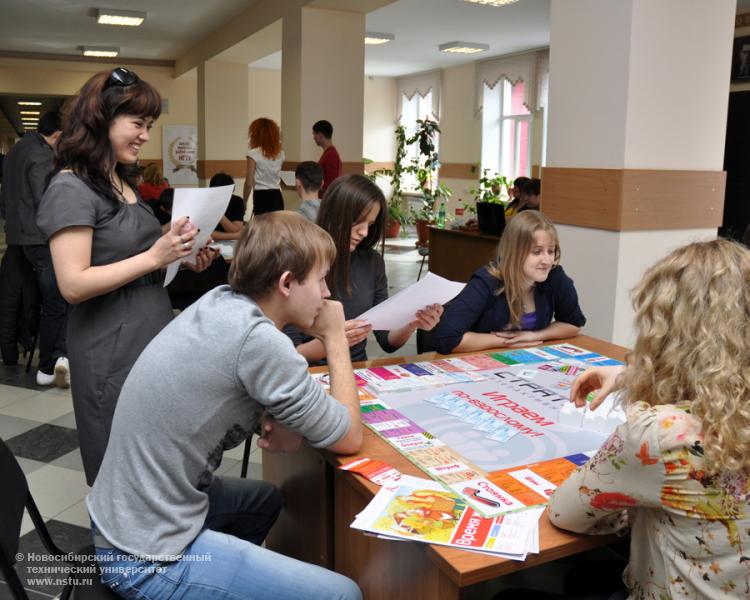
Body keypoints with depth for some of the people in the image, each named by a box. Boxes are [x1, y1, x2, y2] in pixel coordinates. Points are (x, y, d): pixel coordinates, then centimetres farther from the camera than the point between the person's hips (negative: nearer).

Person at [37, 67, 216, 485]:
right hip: (112, 350, -8)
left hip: (155, 334, 9)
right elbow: (74, 285, -22)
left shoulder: (123, 182, 13)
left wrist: (181, 258, 4)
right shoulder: (71, 189, -15)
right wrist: (154, 257, -22)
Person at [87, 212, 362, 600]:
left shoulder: (221, 302, -3)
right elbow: (349, 438, -15)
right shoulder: (257, 339, -26)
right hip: (148, 558, -9)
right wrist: (335, 339, -4)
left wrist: (274, 420, -8)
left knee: (266, 499, 31)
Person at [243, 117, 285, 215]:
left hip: (261, 198, -5)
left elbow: (249, 183, -9)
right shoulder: (280, 154, 7)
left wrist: (243, 203, 1)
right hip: (277, 197, 5)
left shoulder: (254, 154, -8)